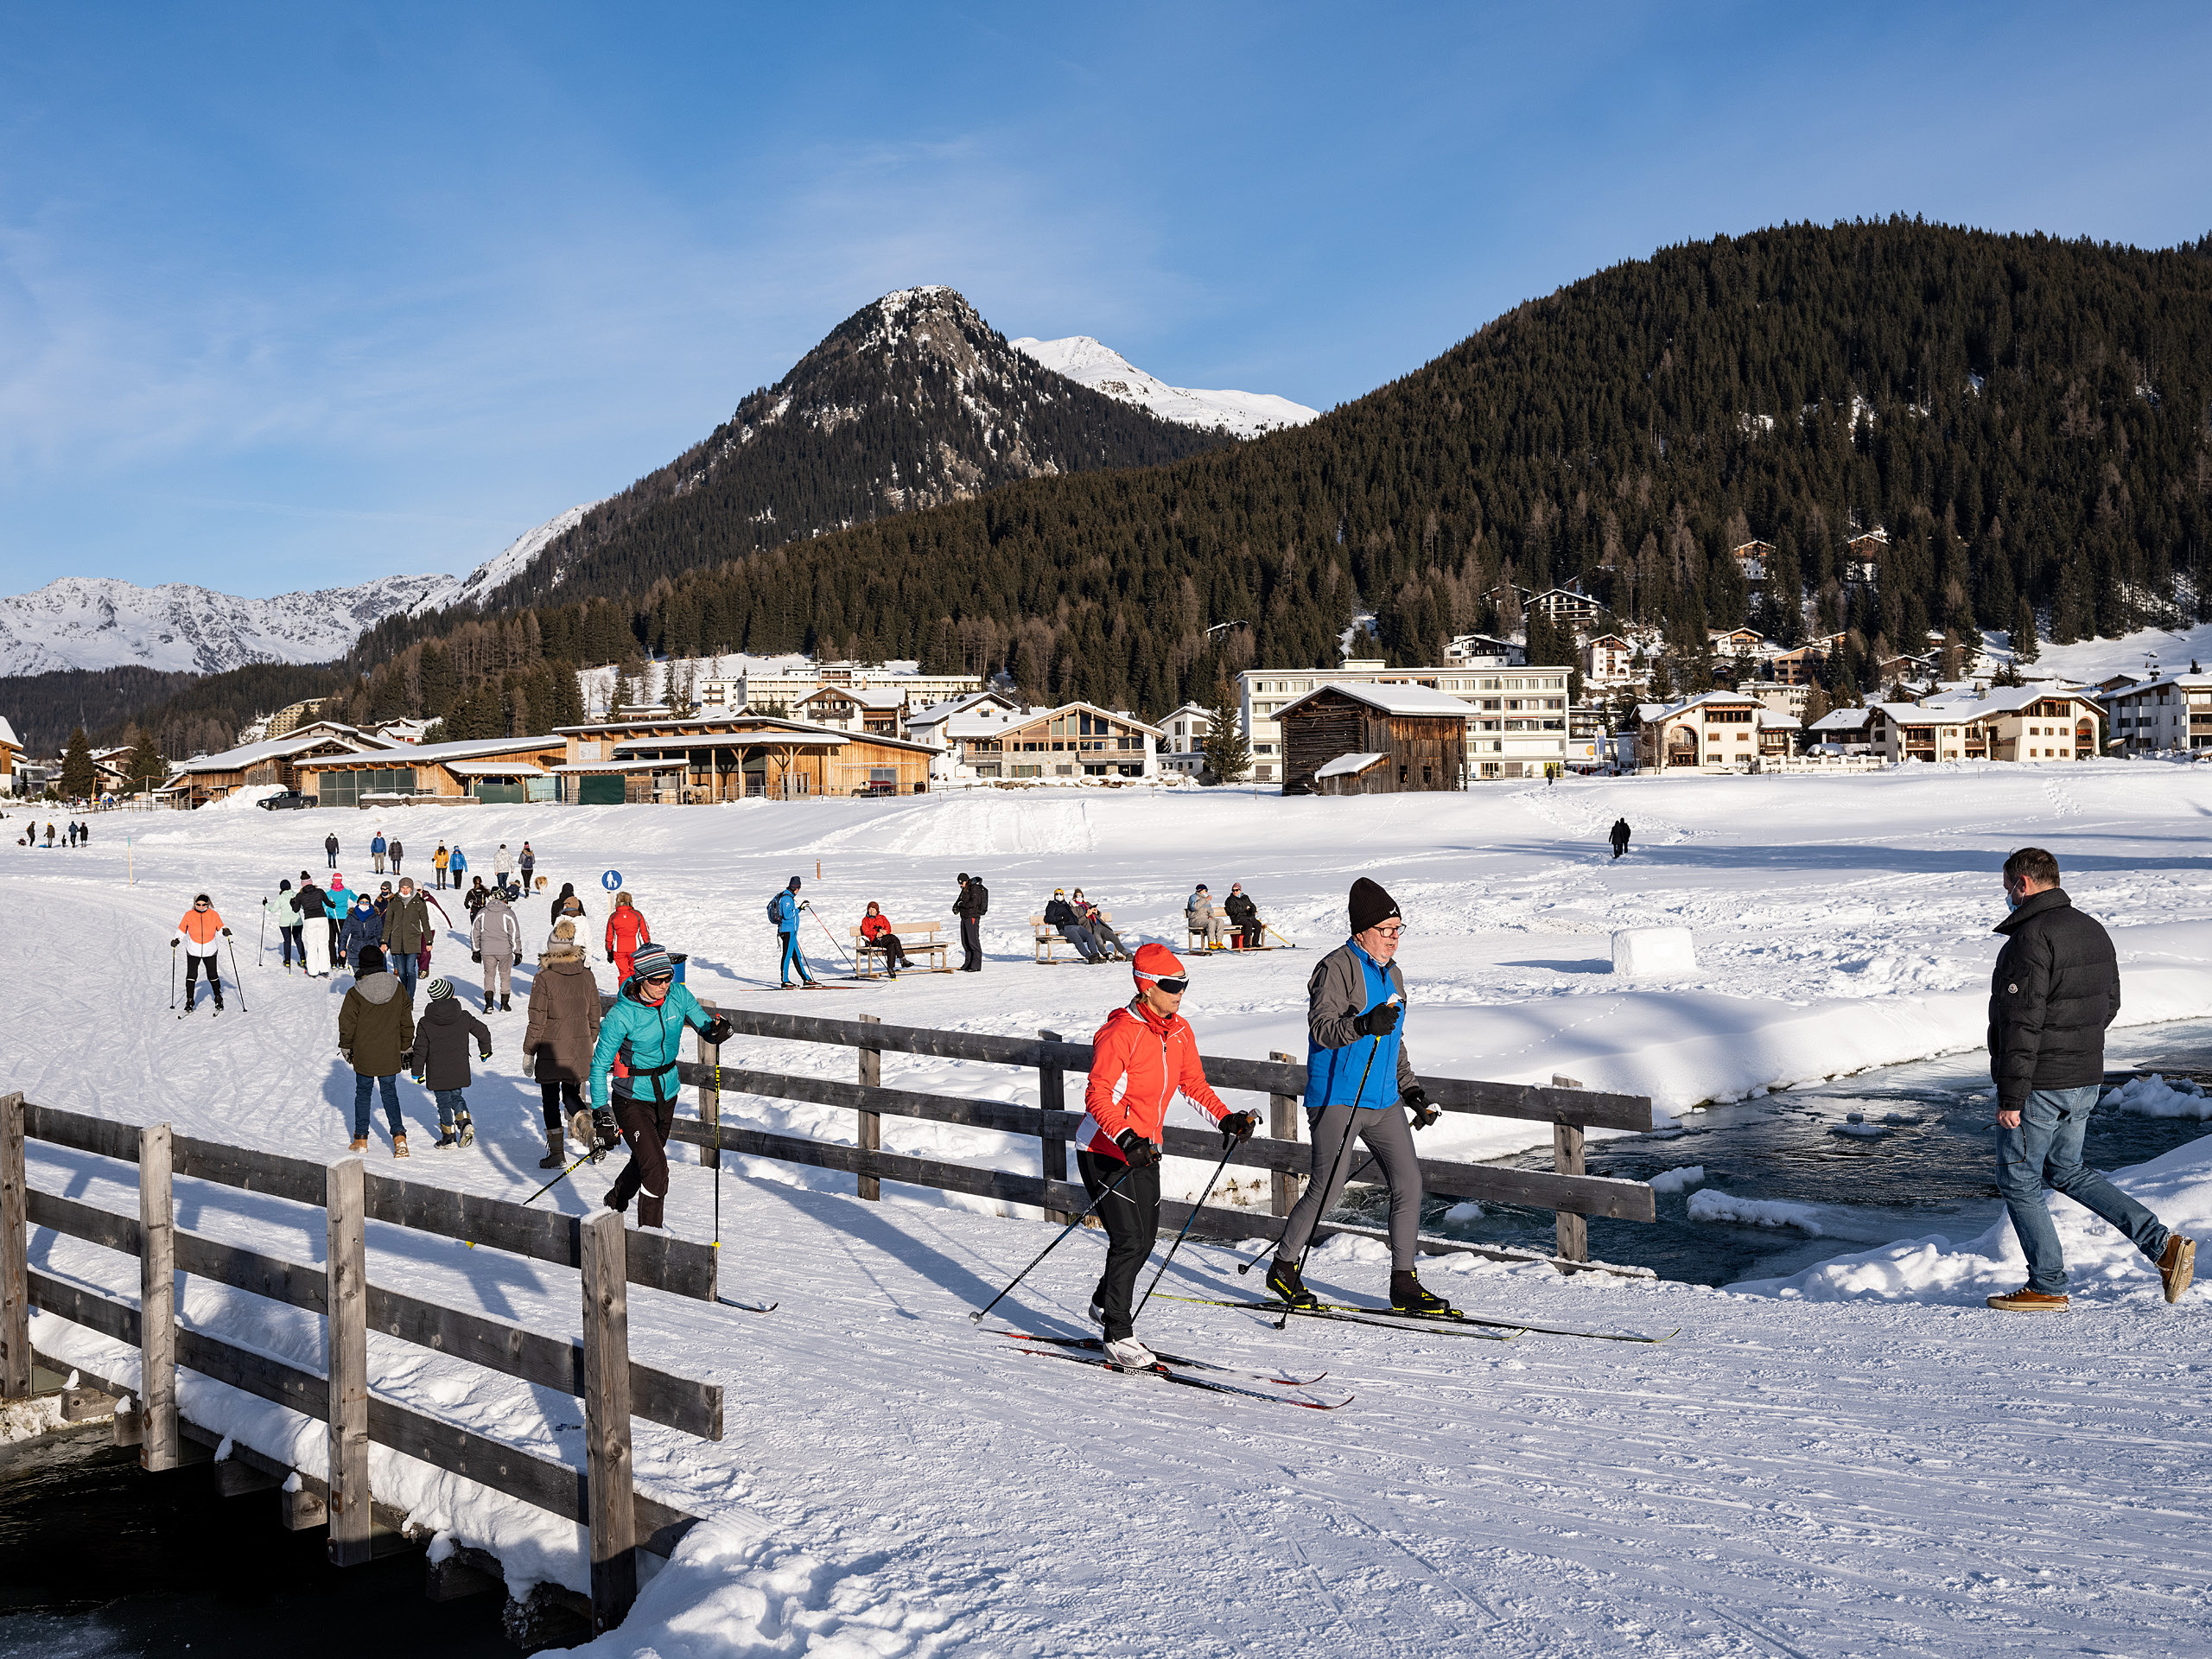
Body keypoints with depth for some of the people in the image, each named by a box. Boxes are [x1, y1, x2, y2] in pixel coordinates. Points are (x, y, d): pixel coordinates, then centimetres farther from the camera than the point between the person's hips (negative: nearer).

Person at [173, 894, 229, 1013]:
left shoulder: (214, 915, -6)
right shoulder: (189, 915, -7)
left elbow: (220, 927, 5)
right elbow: (182, 929, 5)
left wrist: (224, 932, -17)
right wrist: (177, 940, -9)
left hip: (210, 951, 0)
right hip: (193, 950, 0)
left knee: (212, 975, 7)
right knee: (191, 975, -3)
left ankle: (218, 999, 24)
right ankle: (189, 1001, 7)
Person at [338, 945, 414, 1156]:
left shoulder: (355, 994, -13)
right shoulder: (398, 989, -4)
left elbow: (347, 1025, -6)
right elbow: (407, 1022, 3)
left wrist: (346, 1047, 11)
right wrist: (405, 1048, 15)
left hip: (364, 1055, -2)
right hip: (390, 1054, 2)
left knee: (363, 1092, 14)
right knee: (390, 1093, 11)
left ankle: (361, 1139, 20)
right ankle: (399, 1137, -2)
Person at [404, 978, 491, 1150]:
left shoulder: (425, 1023, -10)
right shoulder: (463, 1017, -5)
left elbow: (420, 1050, -6)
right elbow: (483, 1031, 5)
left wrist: (417, 1072, 6)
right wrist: (485, 1050, 24)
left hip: (437, 1074, -2)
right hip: (459, 1071, 2)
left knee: (444, 1103, 9)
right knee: (456, 1096, 21)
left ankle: (449, 1137, 13)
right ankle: (465, 1123, 1)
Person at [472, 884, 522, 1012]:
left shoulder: (482, 913, 4)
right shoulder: (508, 913, -7)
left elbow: (475, 932, 9)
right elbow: (514, 933, -7)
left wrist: (476, 950, 18)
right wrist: (518, 952, -1)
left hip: (487, 951, 2)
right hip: (505, 951, -2)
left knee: (489, 975, 11)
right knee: (505, 975, 13)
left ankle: (488, 1004, -5)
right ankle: (504, 1005, 17)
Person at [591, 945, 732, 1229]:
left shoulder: (678, 996, -10)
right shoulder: (622, 1014, -22)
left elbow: (705, 1030, -1)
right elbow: (600, 1065, -14)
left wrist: (716, 1030, -25)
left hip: (667, 1094, 6)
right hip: (633, 1100, -6)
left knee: (645, 1160, 23)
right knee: (656, 1168, -16)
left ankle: (614, 1204, 50)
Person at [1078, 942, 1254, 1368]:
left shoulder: (1180, 1032, 3)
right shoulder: (1120, 1033, -21)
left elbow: (1193, 1085, 13)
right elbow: (1098, 1096, -24)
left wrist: (1226, 1118, -2)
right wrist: (1126, 1139, -37)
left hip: (1144, 1150, 8)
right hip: (1105, 1151, -8)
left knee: (1145, 1238, 15)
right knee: (1129, 1239, -11)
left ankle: (1106, 1302, 40)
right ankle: (1118, 1336, 0)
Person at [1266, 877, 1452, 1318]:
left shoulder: (1393, 974, 17)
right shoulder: (1337, 967, -10)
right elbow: (1321, 1027, -20)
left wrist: (1411, 1089, 19)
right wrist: (1363, 1024, -35)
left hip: (1384, 1100, 8)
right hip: (1337, 1099, -8)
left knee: (1409, 1183, 1)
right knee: (1327, 1189, -6)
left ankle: (1404, 1285, 10)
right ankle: (1283, 1267, 14)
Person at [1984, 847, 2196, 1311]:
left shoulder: (2031, 938, -21)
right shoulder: (2094, 931, 8)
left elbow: (2022, 1023, -24)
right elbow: (2109, 1004, 18)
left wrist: (2010, 1097, -21)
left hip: (2039, 1085, -9)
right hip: (2086, 1081, 9)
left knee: (2018, 1182, 6)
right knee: (2066, 1171, 23)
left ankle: (2048, 1288, 11)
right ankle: (2163, 1244, 16)